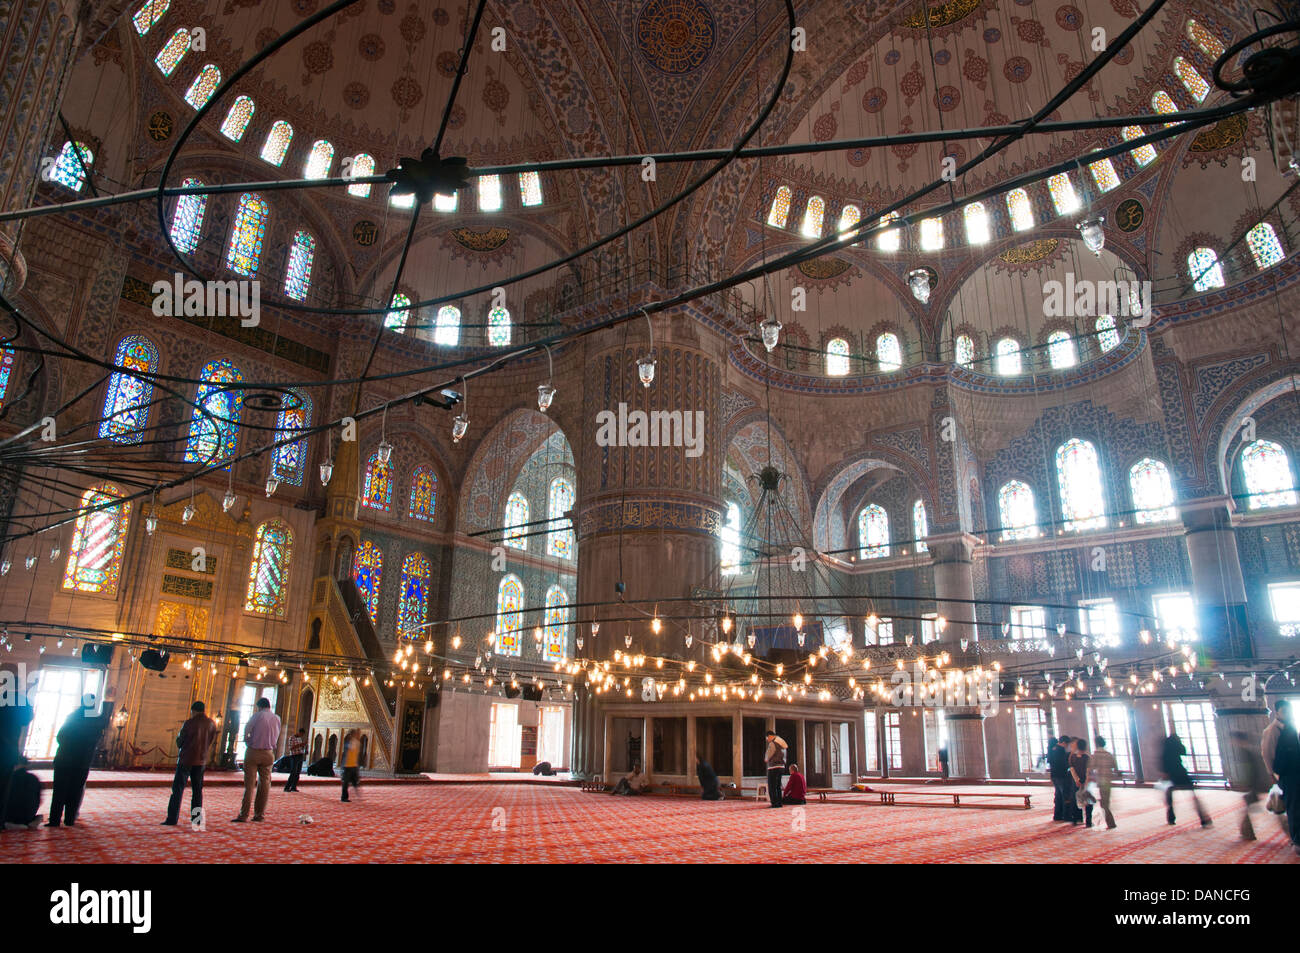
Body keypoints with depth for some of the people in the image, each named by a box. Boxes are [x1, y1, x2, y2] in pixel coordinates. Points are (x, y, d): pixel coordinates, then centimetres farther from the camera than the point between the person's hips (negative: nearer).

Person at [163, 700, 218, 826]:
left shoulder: (189, 724, -11)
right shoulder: (211, 724, 1)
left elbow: (179, 742, -1)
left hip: (186, 759, -4)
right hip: (201, 761, 4)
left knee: (178, 789, 3)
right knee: (197, 790, 12)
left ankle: (172, 818, 1)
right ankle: (196, 818, 10)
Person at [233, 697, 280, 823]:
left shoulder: (257, 715, -5)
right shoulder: (277, 718, 7)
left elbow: (246, 732, -2)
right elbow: (276, 737, 10)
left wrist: (248, 743, 13)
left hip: (253, 752, -3)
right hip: (268, 754, 3)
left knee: (249, 783, -2)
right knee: (264, 783, 8)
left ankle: (244, 815, -3)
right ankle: (259, 814, 10)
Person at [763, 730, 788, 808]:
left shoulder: (772, 744, -13)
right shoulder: (782, 744, 15)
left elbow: (767, 758, -11)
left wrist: (766, 759, 14)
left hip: (774, 767, -9)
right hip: (782, 766, 9)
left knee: (772, 787, -4)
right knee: (778, 786, 16)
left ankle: (775, 803, -7)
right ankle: (779, 802, 16)